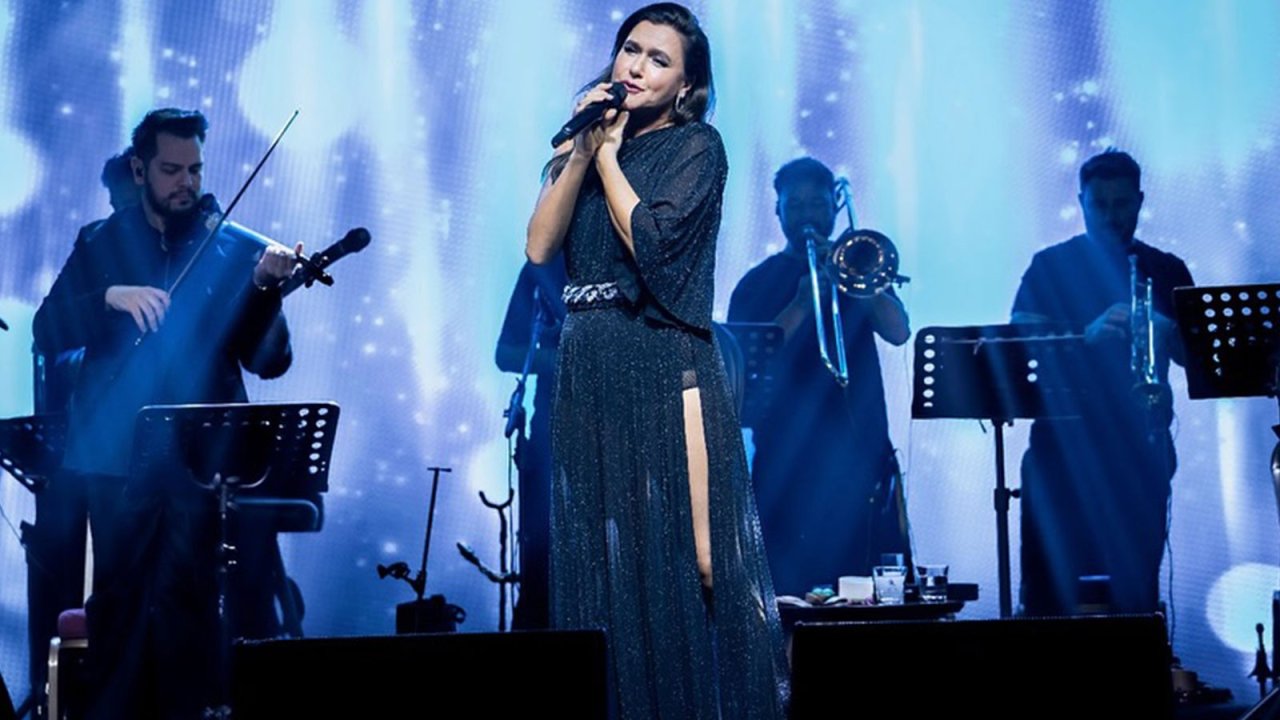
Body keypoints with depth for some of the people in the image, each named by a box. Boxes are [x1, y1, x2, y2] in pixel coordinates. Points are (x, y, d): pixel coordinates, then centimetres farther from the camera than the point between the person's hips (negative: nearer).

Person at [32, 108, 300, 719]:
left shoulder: (234, 249, 4)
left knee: (185, 596, -10)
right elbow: (48, 333, -1)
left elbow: (268, 360, -4)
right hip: (117, 454, 2)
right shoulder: (101, 246, 9)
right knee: (118, 595, 5)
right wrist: (109, 296, -18)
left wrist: (266, 285, -21)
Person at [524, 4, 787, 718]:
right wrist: (582, 151, -1)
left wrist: (607, 155, -4)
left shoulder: (695, 146, 0)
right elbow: (539, 246, 4)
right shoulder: (586, 148, 16)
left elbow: (649, 240, -14)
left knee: (678, 558, -7)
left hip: (665, 369, -6)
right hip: (589, 371, 6)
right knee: (600, 559, 5)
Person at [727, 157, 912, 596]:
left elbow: (899, 331, 0)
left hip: (863, 453, 2)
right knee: (793, 588, -8)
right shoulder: (759, 284, 8)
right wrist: (801, 303, -16)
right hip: (789, 458, -2)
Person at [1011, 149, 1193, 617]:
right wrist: (1088, 335, -23)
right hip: (1061, 450, -1)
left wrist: (1165, 336, -18)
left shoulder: (1166, 272, 11)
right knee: (1047, 595, -5)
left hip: (1140, 452, 1)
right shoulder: (1050, 267, 6)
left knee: (1136, 595, -1)